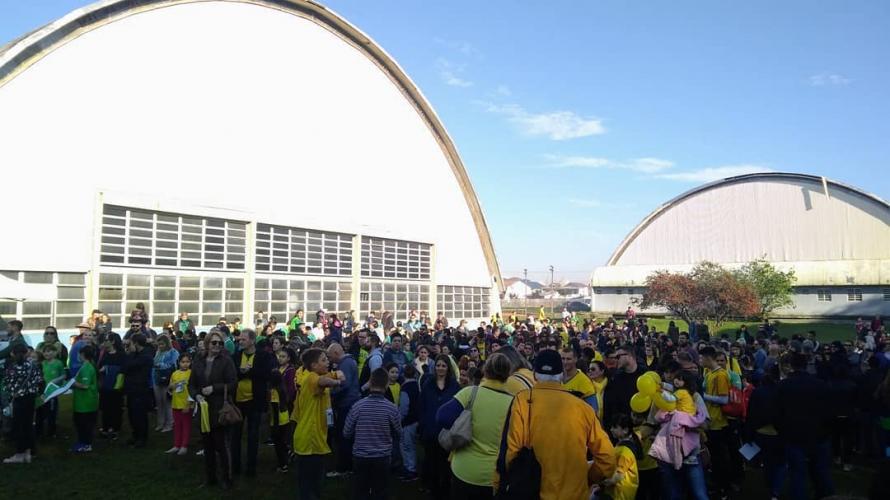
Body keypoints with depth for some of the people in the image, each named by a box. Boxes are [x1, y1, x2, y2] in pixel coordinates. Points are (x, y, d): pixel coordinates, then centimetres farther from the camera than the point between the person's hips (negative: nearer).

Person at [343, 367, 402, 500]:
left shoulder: (357, 406, -12)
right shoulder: (392, 408, -12)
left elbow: (346, 434, -3)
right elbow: (398, 434, 2)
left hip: (360, 457, 1)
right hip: (382, 458, 0)